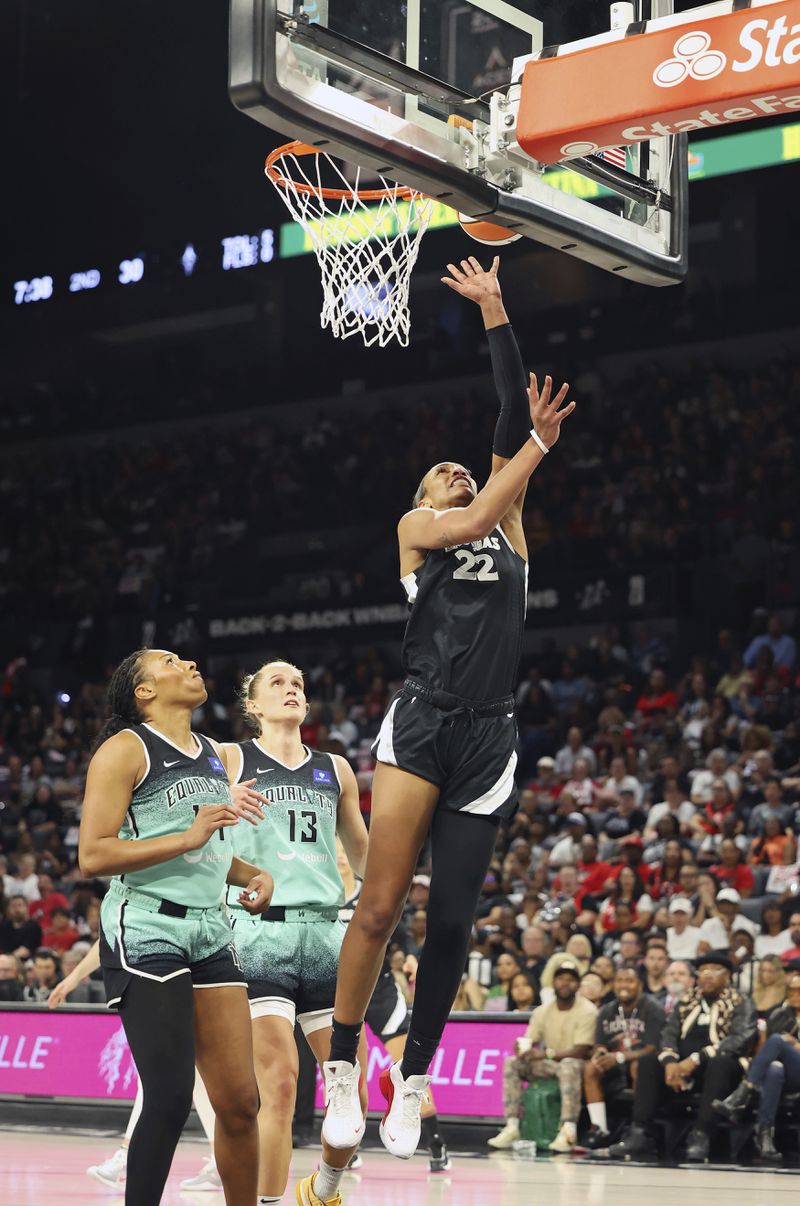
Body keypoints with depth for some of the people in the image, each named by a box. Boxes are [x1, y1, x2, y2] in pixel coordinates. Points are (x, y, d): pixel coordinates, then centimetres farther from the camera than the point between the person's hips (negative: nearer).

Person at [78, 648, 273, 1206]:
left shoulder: (216, 756, 19)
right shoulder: (125, 749, -4)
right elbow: (92, 856, -13)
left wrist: (253, 873, 11)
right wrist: (188, 837, -18)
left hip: (211, 931, 7)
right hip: (146, 931, -7)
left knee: (240, 1101, 2)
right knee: (171, 1096, -14)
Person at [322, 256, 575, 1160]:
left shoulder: (508, 531, 21)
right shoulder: (415, 529, 12)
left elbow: (511, 420, 17)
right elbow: (473, 522, -10)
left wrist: (494, 314, 17)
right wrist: (541, 442, -10)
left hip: (488, 739, 4)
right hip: (421, 725, -3)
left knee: (451, 922, 3)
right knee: (379, 906, -12)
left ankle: (411, 1082, 14)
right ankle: (341, 1070, -1)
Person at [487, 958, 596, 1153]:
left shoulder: (587, 1011, -11)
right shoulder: (543, 1011, 6)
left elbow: (581, 1051, -19)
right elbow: (528, 1042, 4)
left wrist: (547, 1053, -30)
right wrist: (522, 1048, -22)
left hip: (575, 1064, -5)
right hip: (549, 1065, 5)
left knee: (569, 1066, -40)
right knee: (512, 1063, -16)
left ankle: (568, 1130, -47)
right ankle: (512, 1127, -23)